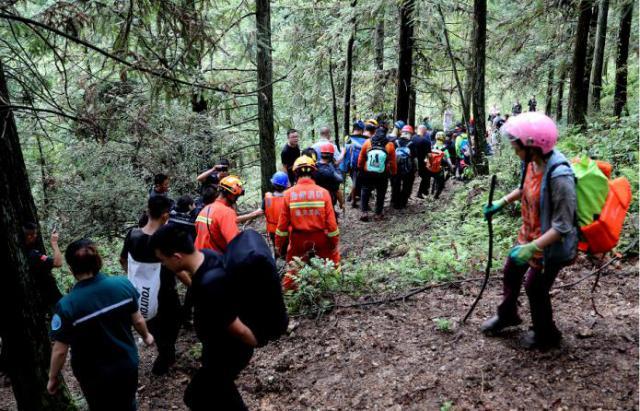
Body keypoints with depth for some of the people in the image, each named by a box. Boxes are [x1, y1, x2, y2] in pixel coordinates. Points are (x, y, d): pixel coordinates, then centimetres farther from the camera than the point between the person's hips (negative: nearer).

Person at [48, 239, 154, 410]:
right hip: (128, 364, 2)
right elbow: (138, 320, -7)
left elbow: (60, 351, -18)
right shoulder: (123, 284, -20)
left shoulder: (67, 305, -28)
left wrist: (53, 378, 1)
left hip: (94, 375, -2)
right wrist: (146, 336, 14)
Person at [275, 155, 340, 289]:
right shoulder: (323, 192, -12)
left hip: (298, 239, 1)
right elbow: (331, 221, -9)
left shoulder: (289, 193, -10)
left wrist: (278, 244, 5)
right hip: (320, 238, 0)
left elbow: (283, 222, -6)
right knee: (332, 255, 26)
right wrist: (335, 242, 3)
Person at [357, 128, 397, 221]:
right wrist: (394, 173, 10)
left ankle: (364, 212, 7)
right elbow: (393, 162, -5)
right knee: (380, 194, 15)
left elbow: (361, 158, 1)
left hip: (367, 174, 1)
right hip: (382, 175, -1)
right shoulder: (390, 145, -13)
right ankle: (378, 214, 19)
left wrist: (360, 168, 19)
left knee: (365, 192, 15)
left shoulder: (367, 142, -9)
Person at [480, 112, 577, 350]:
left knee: (535, 287, 10)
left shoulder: (559, 176, -34)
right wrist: (501, 203, 7)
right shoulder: (532, 162, -10)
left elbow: (562, 226, -30)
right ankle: (507, 314, 50)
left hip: (550, 244, -8)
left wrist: (531, 248, -33)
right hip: (529, 234, 8)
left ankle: (546, 335, 37)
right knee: (511, 272, 23)